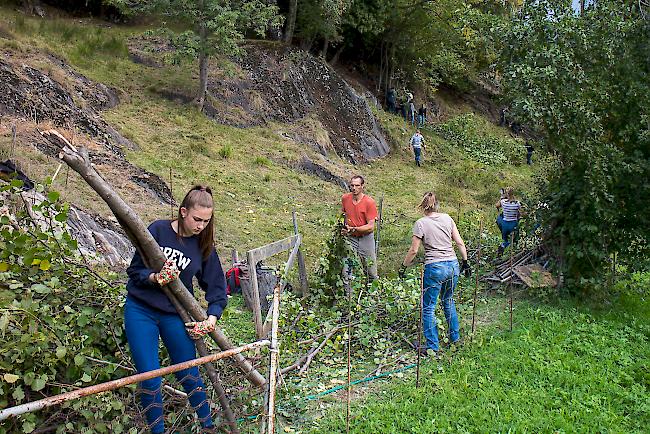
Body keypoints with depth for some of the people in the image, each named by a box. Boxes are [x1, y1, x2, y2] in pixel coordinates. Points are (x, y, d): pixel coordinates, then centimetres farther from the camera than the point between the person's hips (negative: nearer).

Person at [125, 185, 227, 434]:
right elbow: (134, 271, -7)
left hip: (175, 315, 2)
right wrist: (154, 278, -27)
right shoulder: (157, 230, -11)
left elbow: (216, 285, 2)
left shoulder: (204, 246, -2)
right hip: (141, 311, -2)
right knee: (149, 379, -2)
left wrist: (212, 316, -11)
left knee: (189, 375, 9)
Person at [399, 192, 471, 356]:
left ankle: (433, 346, 10)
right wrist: (465, 262, 16)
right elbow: (460, 243, 5)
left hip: (434, 268, -6)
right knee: (448, 301, 26)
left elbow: (413, 250, -7)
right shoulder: (447, 218, 4)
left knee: (428, 308, 6)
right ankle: (455, 337, 37)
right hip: (453, 266, 6)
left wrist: (404, 266, 6)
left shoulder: (421, 223, -9)